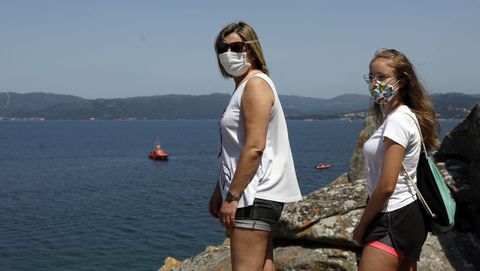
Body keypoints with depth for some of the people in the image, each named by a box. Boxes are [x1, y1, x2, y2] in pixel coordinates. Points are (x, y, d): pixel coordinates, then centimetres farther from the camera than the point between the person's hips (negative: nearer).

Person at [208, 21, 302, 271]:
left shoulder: (255, 84, -12)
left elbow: (255, 147, -21)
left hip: (254, 195, -10)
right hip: (252, 194, 10)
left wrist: (231, 197, -19)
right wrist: (219, 192, 19)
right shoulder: (243, 87, 19)